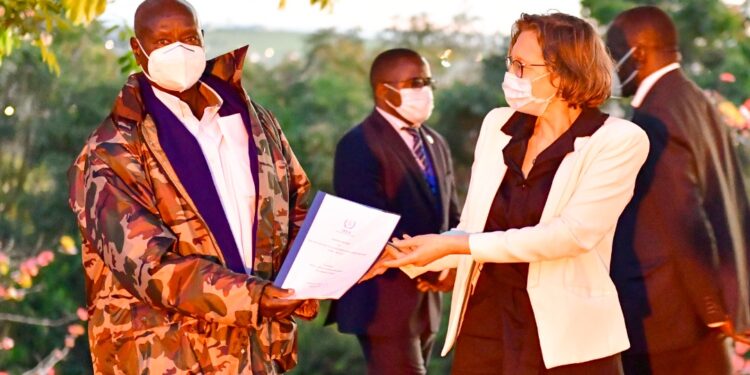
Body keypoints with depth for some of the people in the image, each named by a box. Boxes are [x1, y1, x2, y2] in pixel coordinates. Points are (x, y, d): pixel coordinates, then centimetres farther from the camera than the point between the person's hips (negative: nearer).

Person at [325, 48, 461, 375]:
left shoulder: (435, 144, 14)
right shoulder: (359, 146, -12)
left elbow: (450, 217, 16)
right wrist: (427, 270, -18)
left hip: (425, 299, 8)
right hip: (385, 301, -8)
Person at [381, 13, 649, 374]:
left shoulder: (617, 141, -9)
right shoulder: (498, 125, 7)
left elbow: (572, 233, -19)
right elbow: (473, 231, 11)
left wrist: (452, 245, -19)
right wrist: (399, 256, -3)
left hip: (567, 339, -4)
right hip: (482, 329, 4)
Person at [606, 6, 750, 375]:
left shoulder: (653, 121, -17)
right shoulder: (700, 105, 11)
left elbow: (685, 222, -20)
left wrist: (713, 311, -11)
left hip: (662, 317, -9)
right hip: (708, 310, 9)